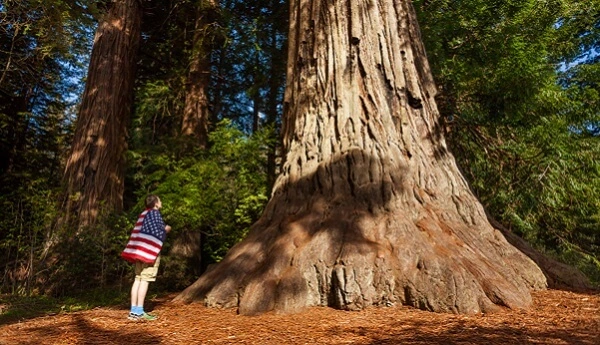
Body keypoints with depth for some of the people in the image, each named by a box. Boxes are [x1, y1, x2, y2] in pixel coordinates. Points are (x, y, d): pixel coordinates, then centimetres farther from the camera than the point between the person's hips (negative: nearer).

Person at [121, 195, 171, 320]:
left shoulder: (144, 214, 18)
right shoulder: (155, 213, -7)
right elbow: (157, 231, -17)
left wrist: (162, 229, 21)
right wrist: (165, 230, 2)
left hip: (139, 250, 9)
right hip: (150, 250, -8)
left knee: (138, 279, 7)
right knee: (145, 280, -7)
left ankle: (133, 311, 9)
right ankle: (139, 311, -7)